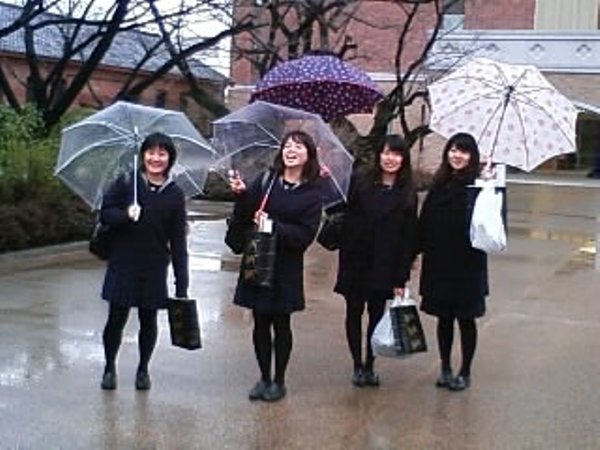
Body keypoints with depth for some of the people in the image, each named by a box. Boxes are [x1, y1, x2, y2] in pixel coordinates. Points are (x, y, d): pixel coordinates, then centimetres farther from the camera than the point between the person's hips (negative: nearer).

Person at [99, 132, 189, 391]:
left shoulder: (175, 195, 0)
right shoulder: (126, 183, -2)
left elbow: (178, 241, 0)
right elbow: (105, 213, -2)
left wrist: (181, 283, -3)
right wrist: (125, 215, -24)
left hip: (155, 268, 1)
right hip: (123, 264, -1)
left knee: (148, 320, 10)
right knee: (116, 318, 3)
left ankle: (143, 370, 28)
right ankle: (109, 367, 24)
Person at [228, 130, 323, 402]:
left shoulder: (312, 193, -4)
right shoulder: (264, 181, 1)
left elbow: (305, 235, -11)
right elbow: (243, 220, -2)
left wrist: (274, 226, -21)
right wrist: (241, 196, -20)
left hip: (286, 268, -2)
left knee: (281, 323, 7)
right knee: (260, 322, 9)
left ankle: (279, 380, 22)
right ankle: (264, 378, 24)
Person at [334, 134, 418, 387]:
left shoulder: (407, 194, 0)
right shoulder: (360, 182, 0)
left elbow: (408, 237, -1)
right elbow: (346, 217, 0)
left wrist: (401, 277, -4)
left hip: (384, 266, 0)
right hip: (355, 261, 0)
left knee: (376, 314, 5)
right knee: (354, 312, 8)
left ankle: (369, 366, 20)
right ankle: (357, 365, 21)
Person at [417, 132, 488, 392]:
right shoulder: (439, 185, 7)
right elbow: (425, 222, 5)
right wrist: (420, 250, -1)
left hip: (467, 263, -4)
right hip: (439, 263, 4)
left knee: (465, 318, 7)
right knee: (444, 317, 13)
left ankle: (465, 373, 20)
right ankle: (445, 369, 26)